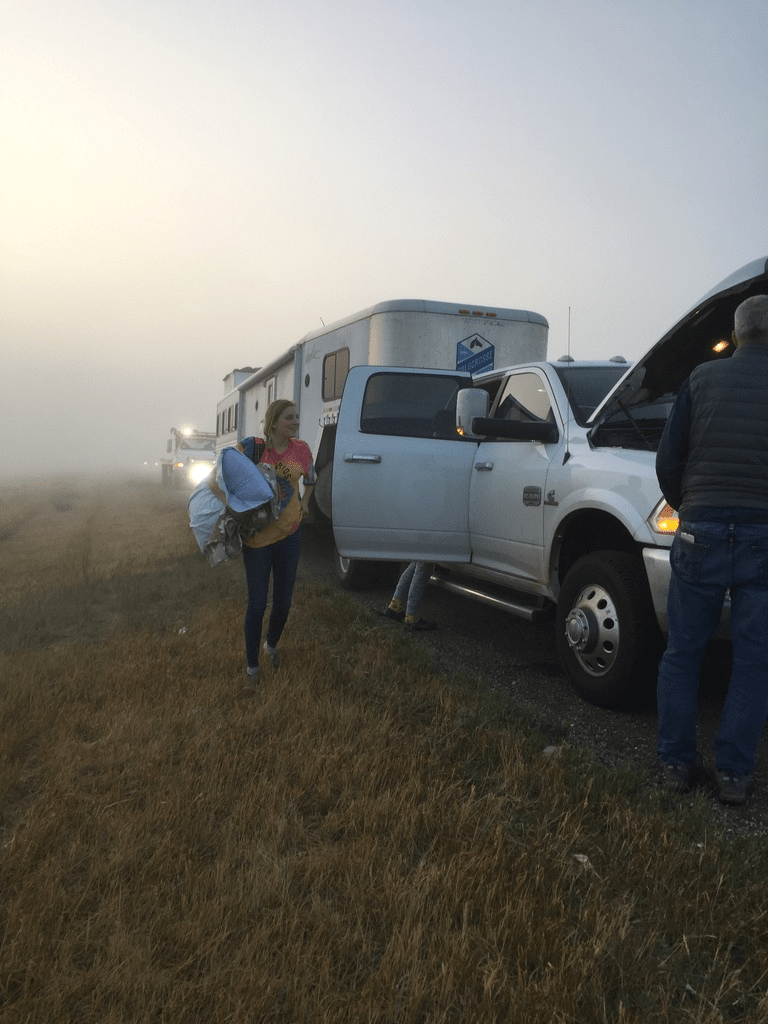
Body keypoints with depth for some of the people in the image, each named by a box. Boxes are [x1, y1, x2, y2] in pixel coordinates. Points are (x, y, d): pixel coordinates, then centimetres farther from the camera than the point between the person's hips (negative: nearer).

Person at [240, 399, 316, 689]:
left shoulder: (301, 449, 2)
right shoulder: (252, 447, -8)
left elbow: (310, 478, 22)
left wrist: (304, 502, 6)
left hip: (290, 534, 3)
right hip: (257, 534, -3)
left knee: (283, 601, 12)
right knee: (257, 602, 0)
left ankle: (272, 644, 42)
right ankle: (252, 667, 15)